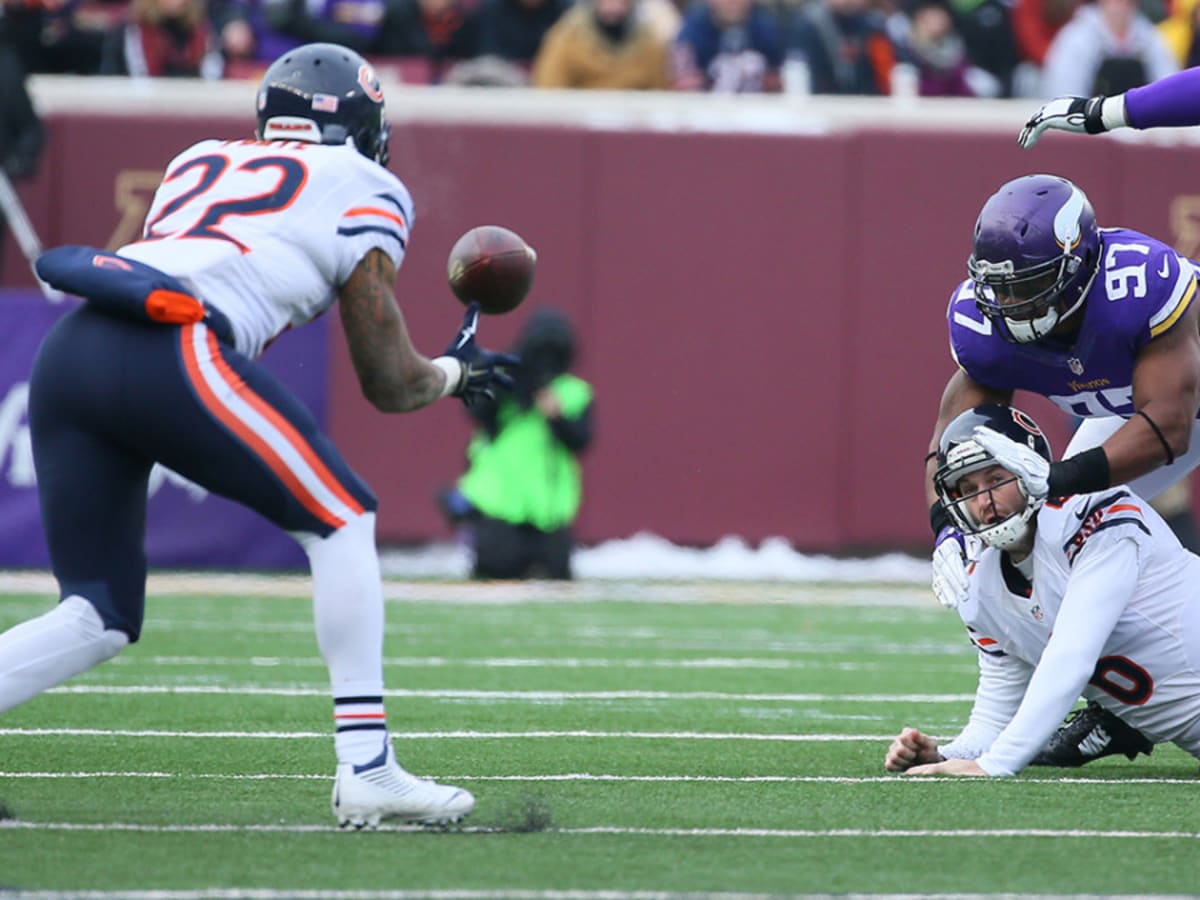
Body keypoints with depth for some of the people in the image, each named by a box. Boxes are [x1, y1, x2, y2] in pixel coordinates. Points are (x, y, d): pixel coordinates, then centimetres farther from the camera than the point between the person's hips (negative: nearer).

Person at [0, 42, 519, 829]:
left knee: (99, 619, 12)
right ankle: (368, 770, 5)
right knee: (341, 520, 11)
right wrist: (457, 372, 39)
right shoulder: (360, 190, 17)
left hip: (67, 351, 6)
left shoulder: (197, 164, 33)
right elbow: (389, 384, 19)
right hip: (171, 355, -6)